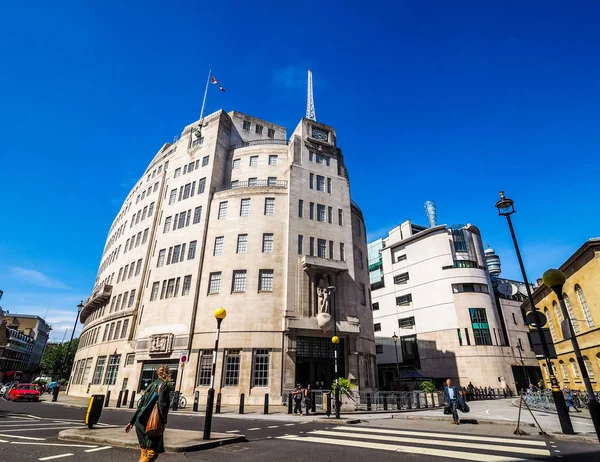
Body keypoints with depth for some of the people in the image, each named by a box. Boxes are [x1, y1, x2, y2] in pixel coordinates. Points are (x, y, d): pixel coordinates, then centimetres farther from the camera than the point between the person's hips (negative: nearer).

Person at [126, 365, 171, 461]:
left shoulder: (151, 385, 13)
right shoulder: (164, 385, -9)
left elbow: (140, 405, 16)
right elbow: (162, 404, -18)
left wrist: (132, 422, 21)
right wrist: (164, 421, -10)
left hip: (140, 422, 8)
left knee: (145, 452, 18)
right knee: (153, 452, -2)